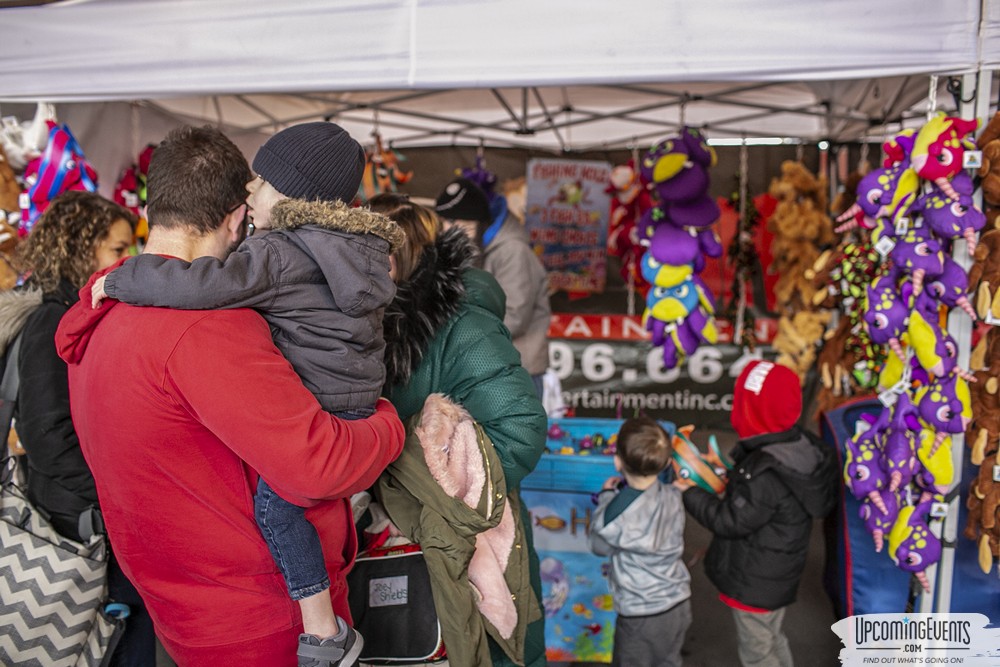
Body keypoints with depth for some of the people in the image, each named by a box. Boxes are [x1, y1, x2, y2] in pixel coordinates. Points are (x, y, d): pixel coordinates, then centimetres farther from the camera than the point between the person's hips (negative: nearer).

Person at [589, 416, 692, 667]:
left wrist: (607, 496, 0)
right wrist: (616, 497, 2)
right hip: (679, 605, 5)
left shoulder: (617, 515, -28)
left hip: (642, 617, -5)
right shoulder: (673, 497, -12)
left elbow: (599, 545, -6)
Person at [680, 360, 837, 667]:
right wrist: (730, 474, 4)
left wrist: (690, 494, -14)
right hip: (779, 574, 9)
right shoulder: (800, 445, -9)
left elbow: (730, 522, -25)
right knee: (773, 640, 30)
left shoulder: (764, 474, -36)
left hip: (755, 584, -8)